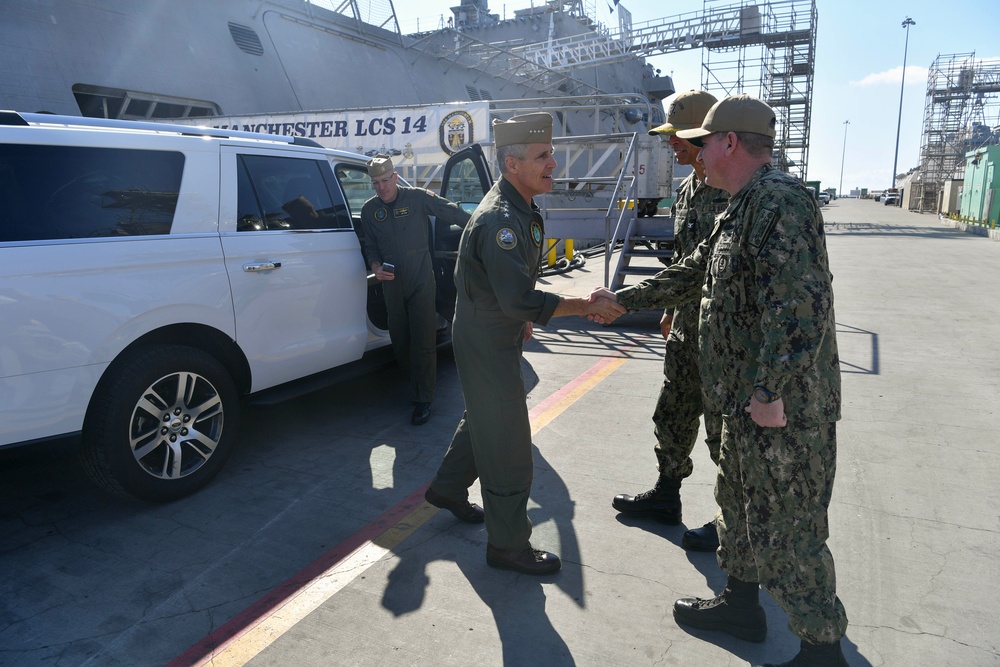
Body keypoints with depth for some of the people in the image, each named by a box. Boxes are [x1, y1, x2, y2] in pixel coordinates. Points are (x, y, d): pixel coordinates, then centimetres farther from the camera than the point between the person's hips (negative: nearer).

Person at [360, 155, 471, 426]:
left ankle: (423, 400, 3)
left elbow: (451, 211, -5)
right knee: (399, 341, 11)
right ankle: (415, 382, 33)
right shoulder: (369, 209, 6)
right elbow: (370, 246, 12)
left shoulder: (417, 197, -7)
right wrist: (376, 266, -8)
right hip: (392, 284, 5)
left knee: (423, 342, -5)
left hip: (421, 281, -4)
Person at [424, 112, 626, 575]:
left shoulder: (519, 210, 7)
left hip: (499, 333, 10)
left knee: (484, 419, 25)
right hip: (486, 341, -10)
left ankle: (448, 488, 45)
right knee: (508, 445, -1)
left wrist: (522, 317, 23)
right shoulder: (500, 220, -27)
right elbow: (520, 300, -32)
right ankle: (508, 545, 14)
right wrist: (588, 306, -26)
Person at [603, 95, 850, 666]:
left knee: (786, 534, 2)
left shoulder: (781, 201, -20)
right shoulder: (740, 210, 15)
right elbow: (691, 275, 24)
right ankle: (741, 604, 41)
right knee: (740, 506, 22)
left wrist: (770, 393, -27)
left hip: (785, 410, -11)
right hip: (748, 402, 11)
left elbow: (802, 305, -29)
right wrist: (623, 299, 25)